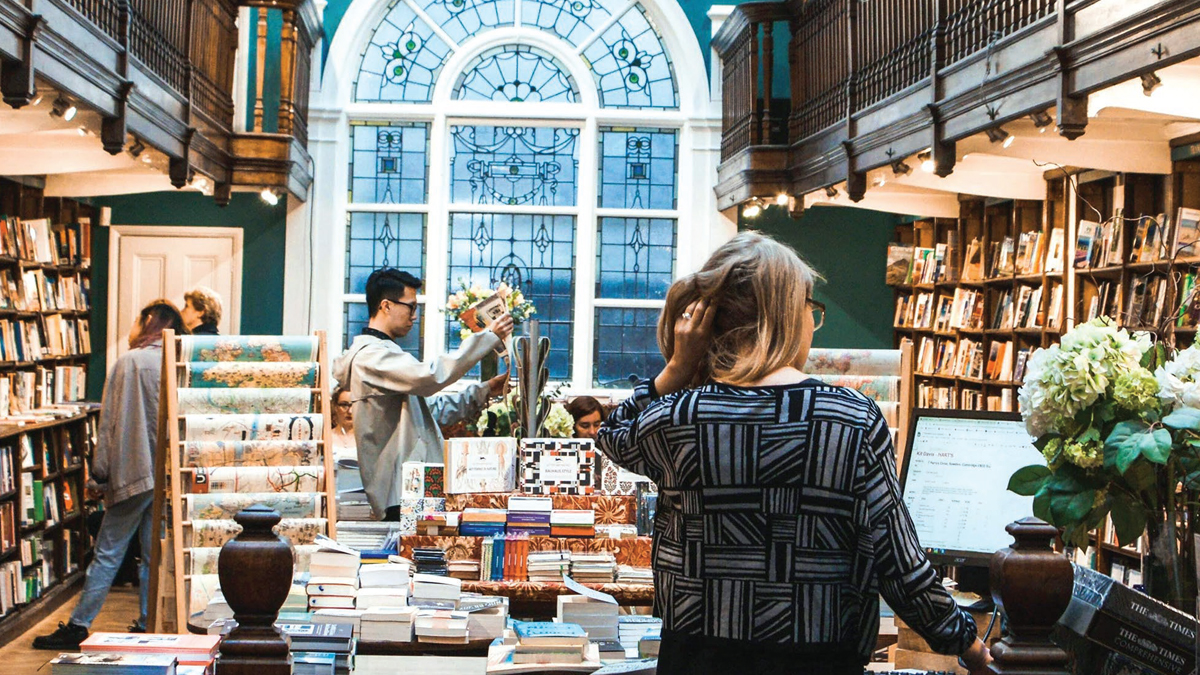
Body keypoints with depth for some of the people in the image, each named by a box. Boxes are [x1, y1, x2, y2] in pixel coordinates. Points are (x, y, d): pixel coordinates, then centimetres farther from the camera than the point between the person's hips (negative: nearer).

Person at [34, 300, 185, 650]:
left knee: (108, 553, 0)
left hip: (133, 473, -4)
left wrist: (101, 471, -1)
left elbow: (110, 421, -7)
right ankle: (148, 625, 13)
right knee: (155, 554, 10)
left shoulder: (128, 362, -8)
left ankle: (78, 626, 3)